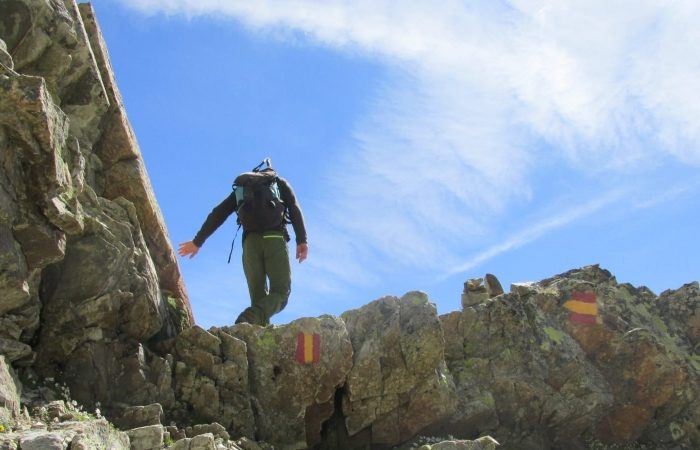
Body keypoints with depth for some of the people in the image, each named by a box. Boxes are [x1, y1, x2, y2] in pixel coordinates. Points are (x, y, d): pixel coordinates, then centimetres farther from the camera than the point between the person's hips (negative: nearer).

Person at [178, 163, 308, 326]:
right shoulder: (281, 183, 23)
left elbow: (218, 214, 21)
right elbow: (294, 208, 5)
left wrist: (197, 241, 24)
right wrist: (302, 240, -5)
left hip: (251, 241, 3)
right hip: (275, 238, -2)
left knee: (258, 296, 6)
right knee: (280, 292, -3)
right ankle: (250, 318, -32)